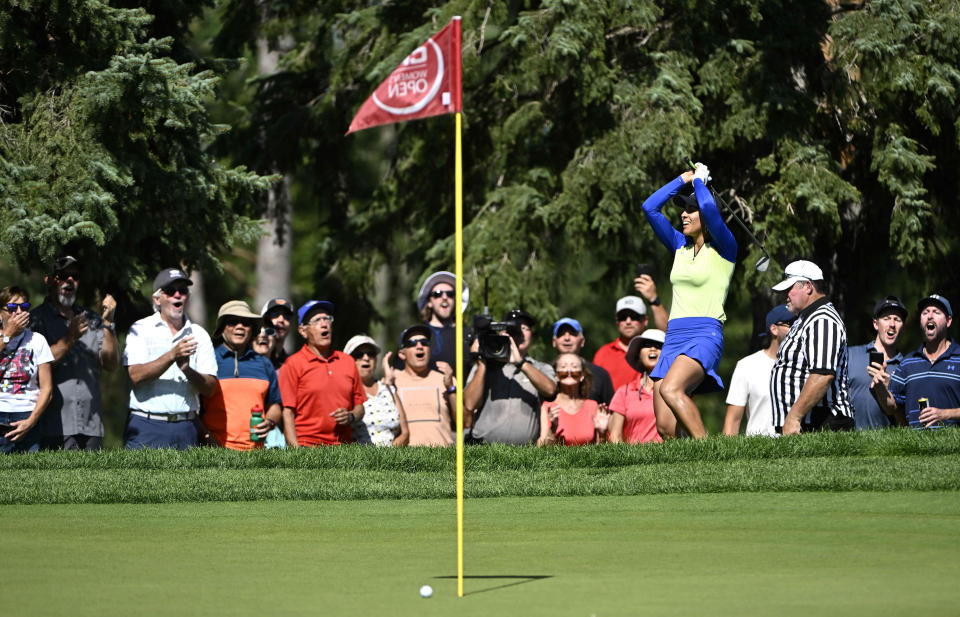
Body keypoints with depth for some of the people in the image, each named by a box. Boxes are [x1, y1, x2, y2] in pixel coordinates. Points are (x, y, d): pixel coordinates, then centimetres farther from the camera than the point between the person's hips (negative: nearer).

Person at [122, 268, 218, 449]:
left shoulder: (199, 334, 12)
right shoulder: (140, 330, 6)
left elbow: (209, 388, 5)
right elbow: (135, 376, -9)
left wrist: (187, 370, -15)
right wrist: (172, 356, -19)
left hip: (186, 428, 3)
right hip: (147, 427, -3)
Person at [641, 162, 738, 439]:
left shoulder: (724, 249, 1)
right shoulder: (680, 246, 20)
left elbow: (709, 207, -15)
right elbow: (650, 207, 18)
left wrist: (699, 180, 3)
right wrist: (682, 179, 18)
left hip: (705, 336, -7)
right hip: (673, 339, 7)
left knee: (670, 389, -34)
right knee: (665, 427, -8)